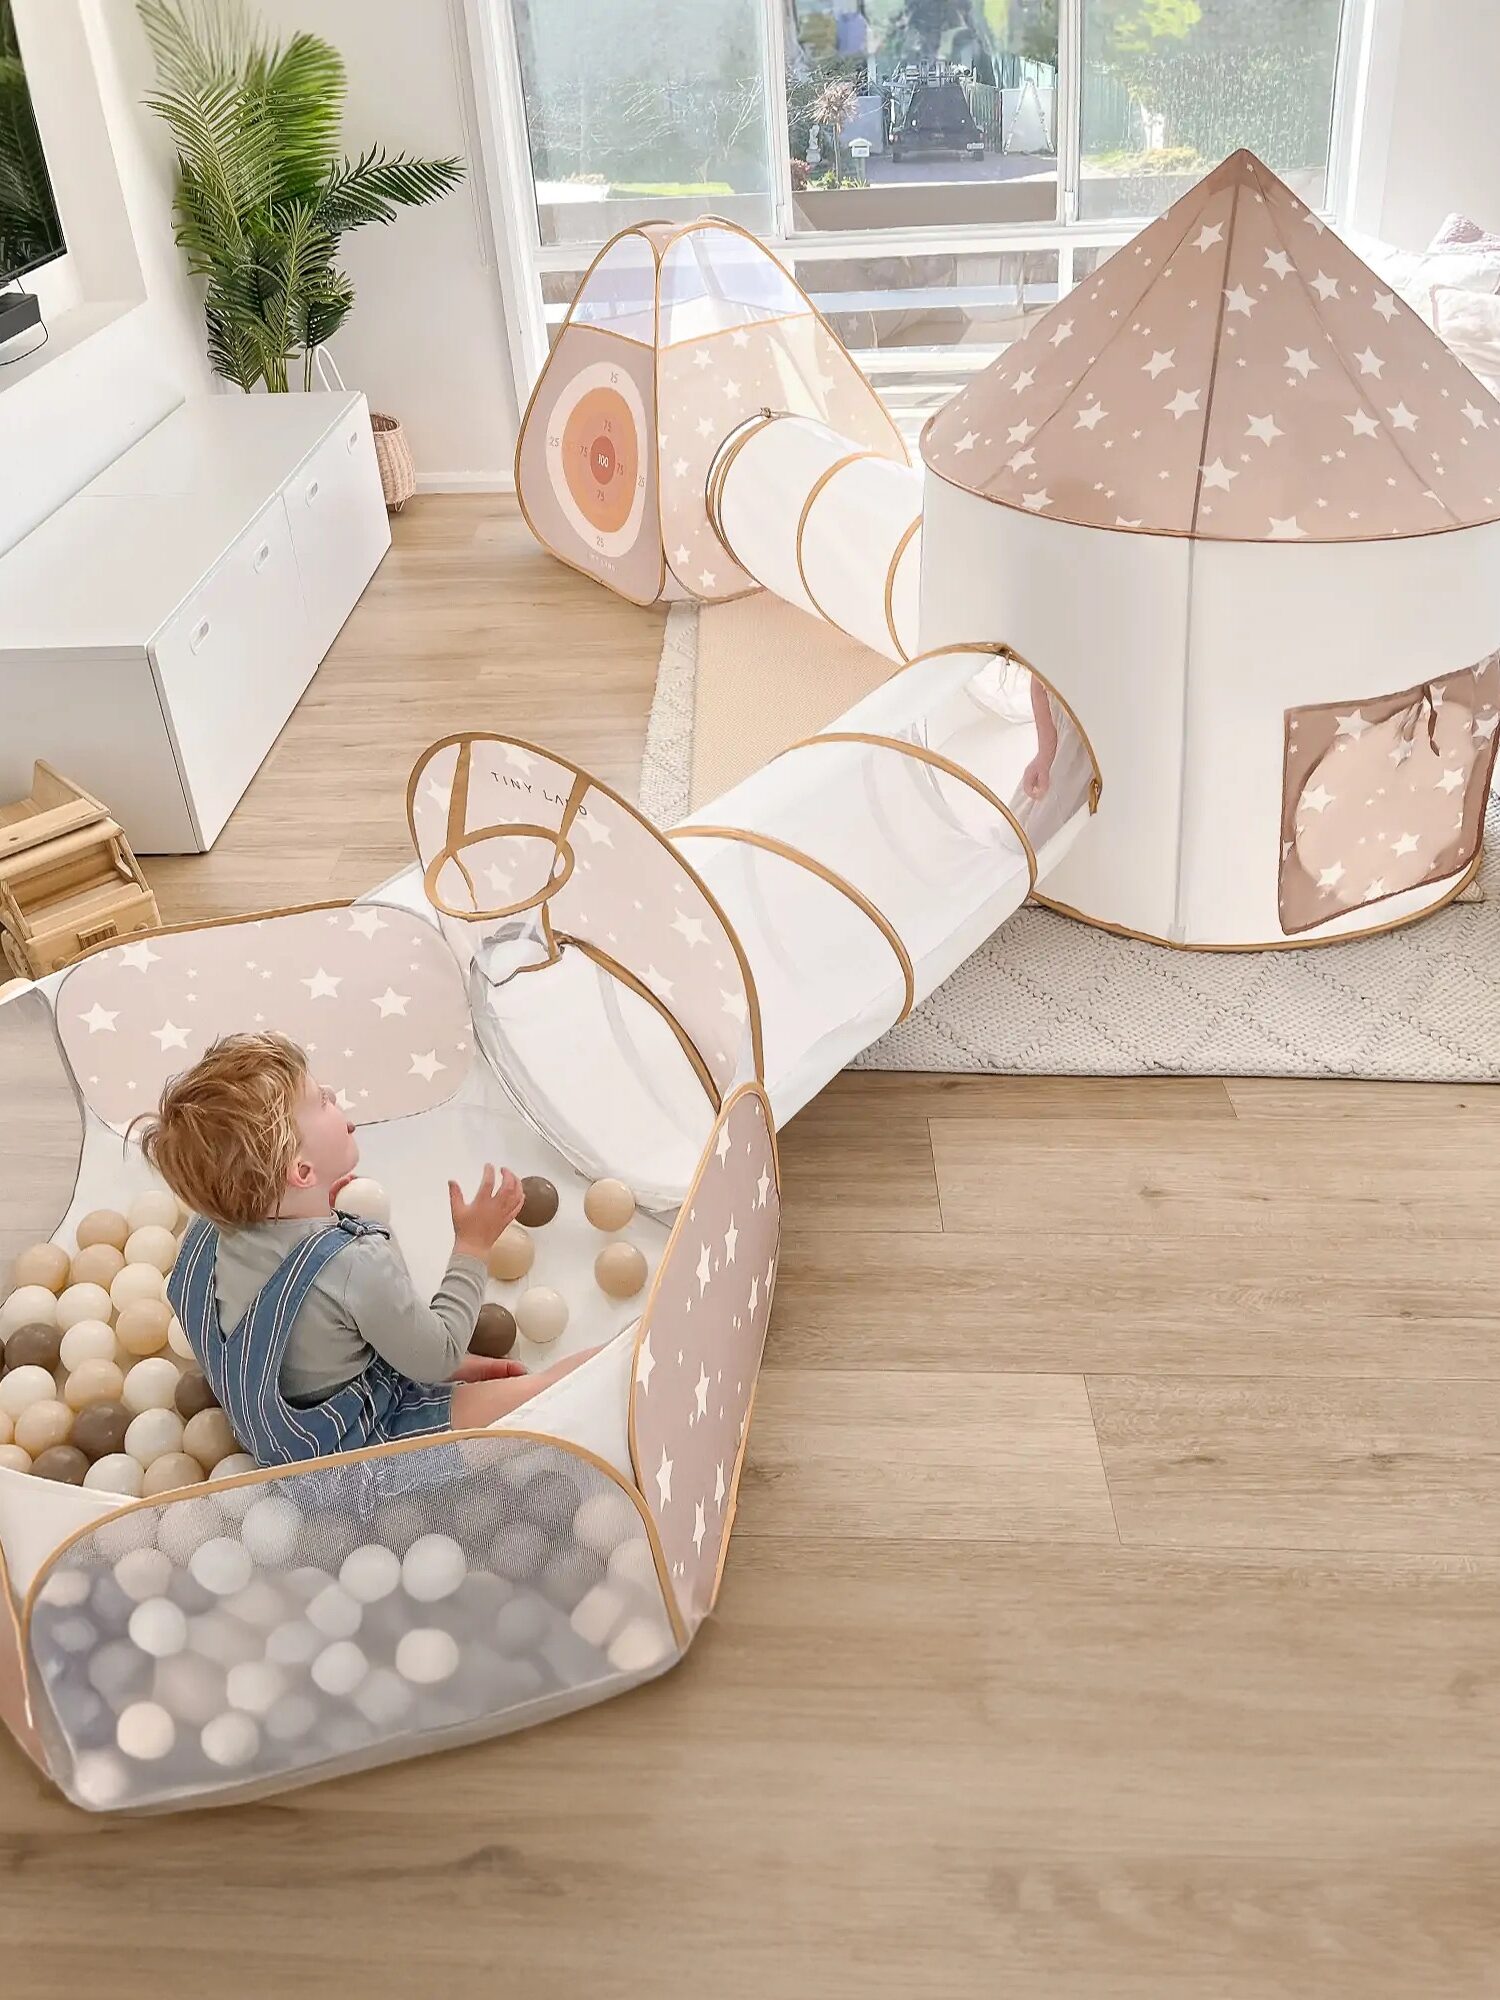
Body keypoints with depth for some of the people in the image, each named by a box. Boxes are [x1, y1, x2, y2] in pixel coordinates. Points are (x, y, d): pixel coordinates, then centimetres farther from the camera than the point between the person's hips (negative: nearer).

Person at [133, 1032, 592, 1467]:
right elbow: (437, 1358, -18)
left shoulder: (212, 1232, -12)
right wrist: (473, 1248, -10)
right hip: (361, 1445, -8)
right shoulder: (357, 1264, -34)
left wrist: (315, 1210, 6)